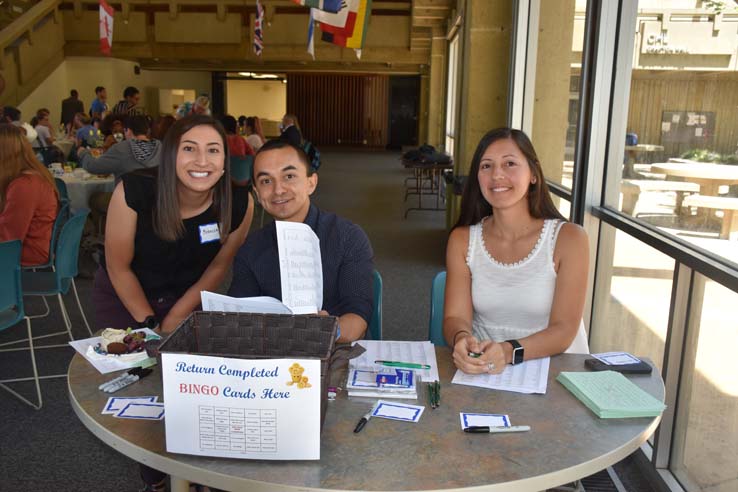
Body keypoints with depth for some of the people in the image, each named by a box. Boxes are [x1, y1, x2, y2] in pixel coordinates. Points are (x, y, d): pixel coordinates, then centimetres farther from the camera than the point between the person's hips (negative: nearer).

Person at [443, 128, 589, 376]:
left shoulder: (568, 238, -8)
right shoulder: (462, 239, 0)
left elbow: (564, 329, -12)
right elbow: (455, 317, -6)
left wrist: (509, 351, -30)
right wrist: (462, 341, -29)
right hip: (479, 372, 1)